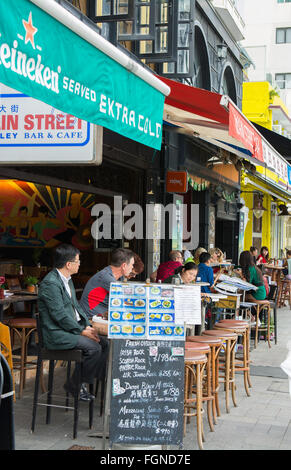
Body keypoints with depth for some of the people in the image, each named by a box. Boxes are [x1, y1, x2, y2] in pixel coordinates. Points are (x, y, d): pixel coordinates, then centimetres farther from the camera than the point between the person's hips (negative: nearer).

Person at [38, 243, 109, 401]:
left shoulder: (67, 280, 13)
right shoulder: (50, 283, -19)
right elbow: (60, 315, -22)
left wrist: (87, 326, 4)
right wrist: (81, 331, -17)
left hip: (73, 328, 10)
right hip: (57, 334, -9)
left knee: (104, 342, -3)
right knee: (94, 347, -22)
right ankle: (74, 385, -6)